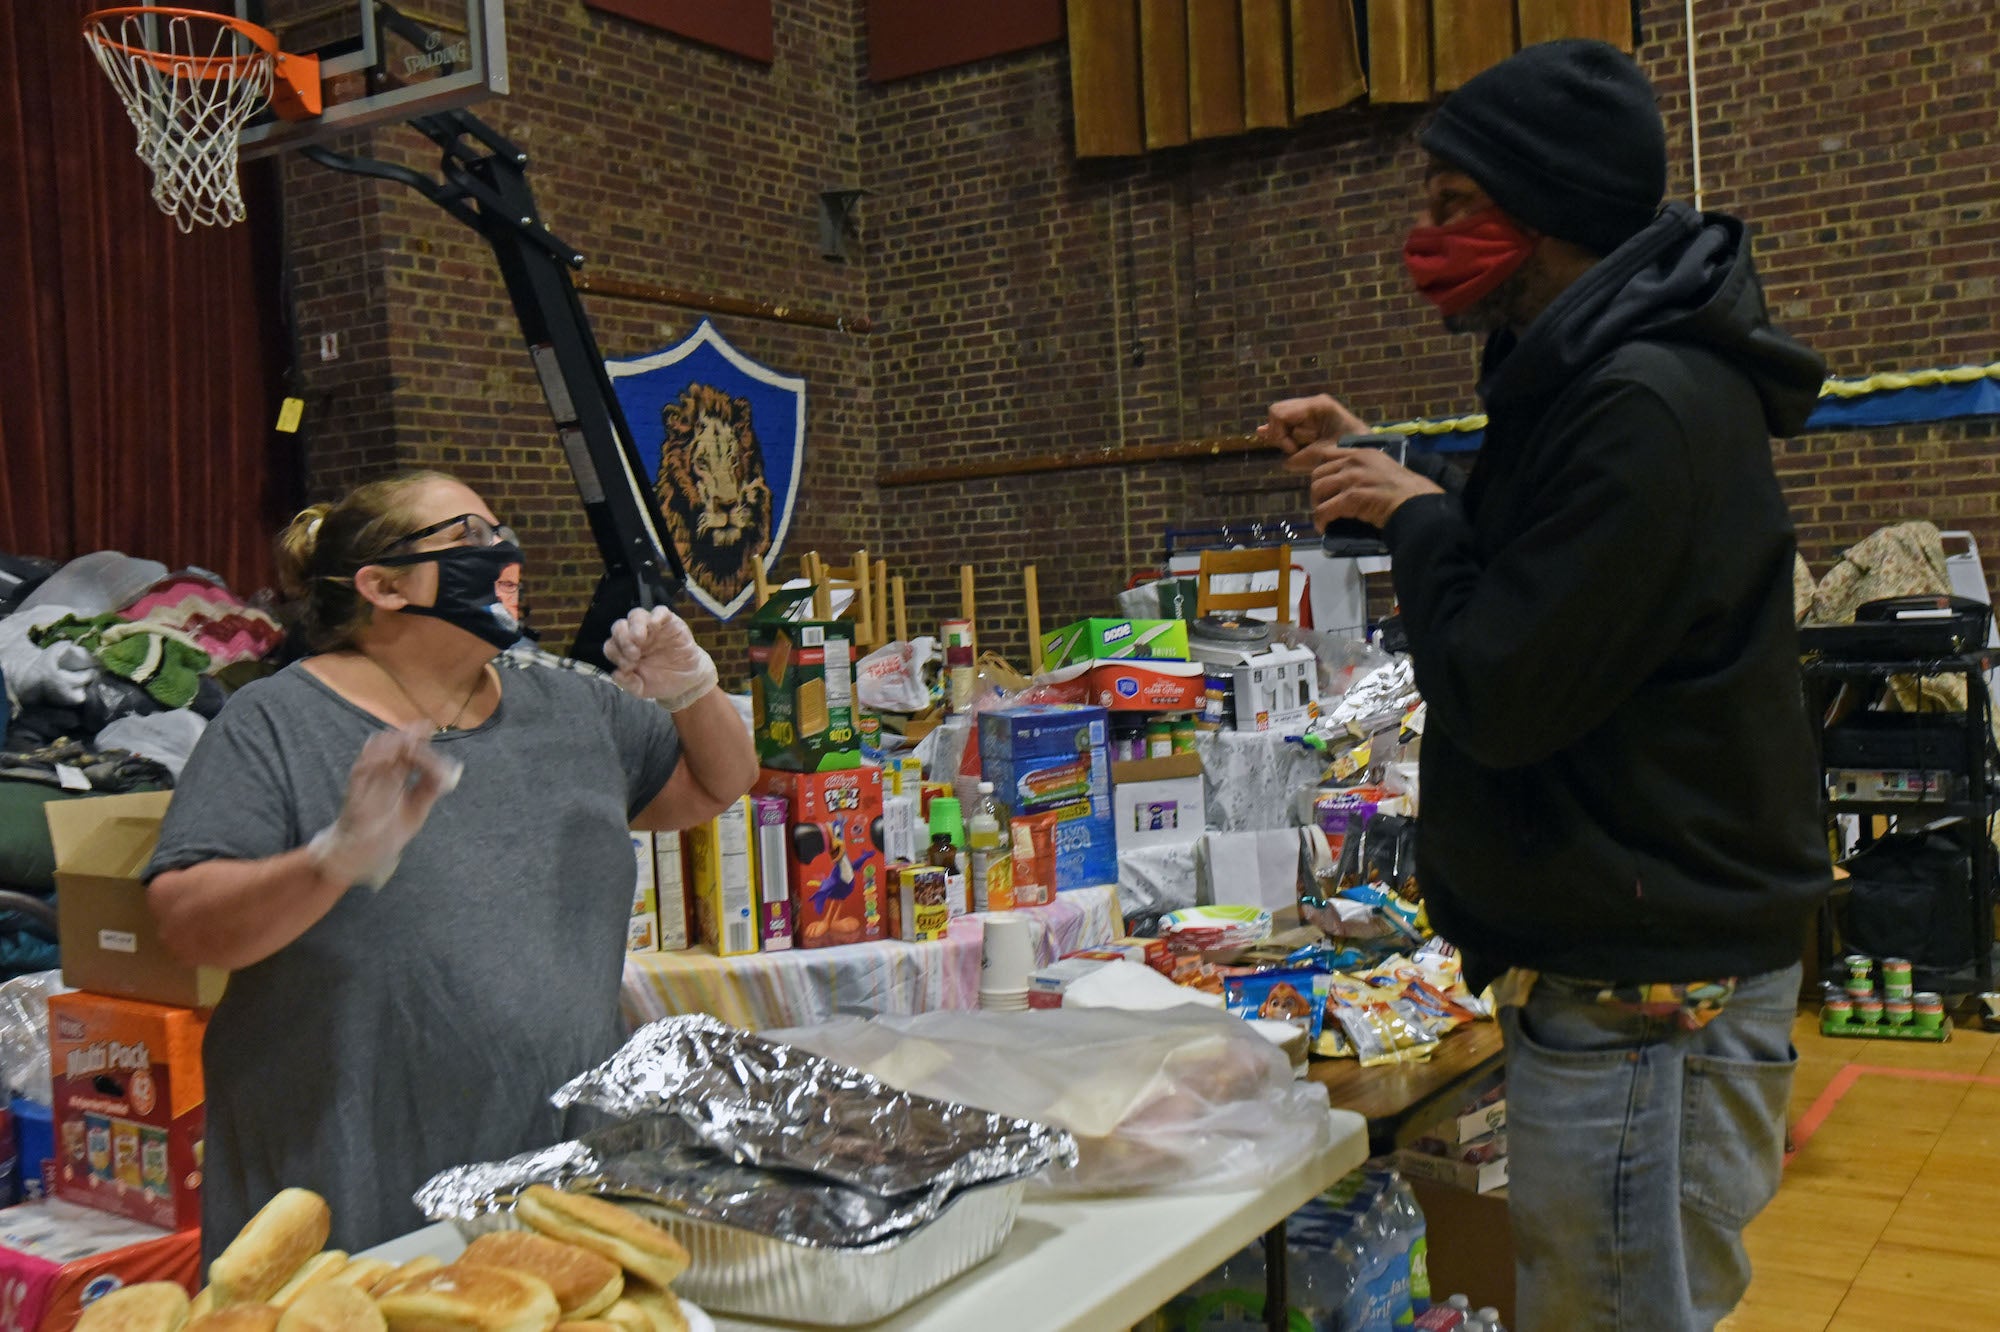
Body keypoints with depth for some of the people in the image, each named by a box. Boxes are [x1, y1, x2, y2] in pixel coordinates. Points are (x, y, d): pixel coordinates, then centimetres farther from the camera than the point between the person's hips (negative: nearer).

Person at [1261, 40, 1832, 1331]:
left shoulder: (1646, 404, -22)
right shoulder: (1592, 378, 12)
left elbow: (1503, 695, -23)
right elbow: (1532, 579, 22)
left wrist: (1417, 516, -8)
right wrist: (1382, 472, 10)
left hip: (1647, 997, -10)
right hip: (1624, 964, 10)